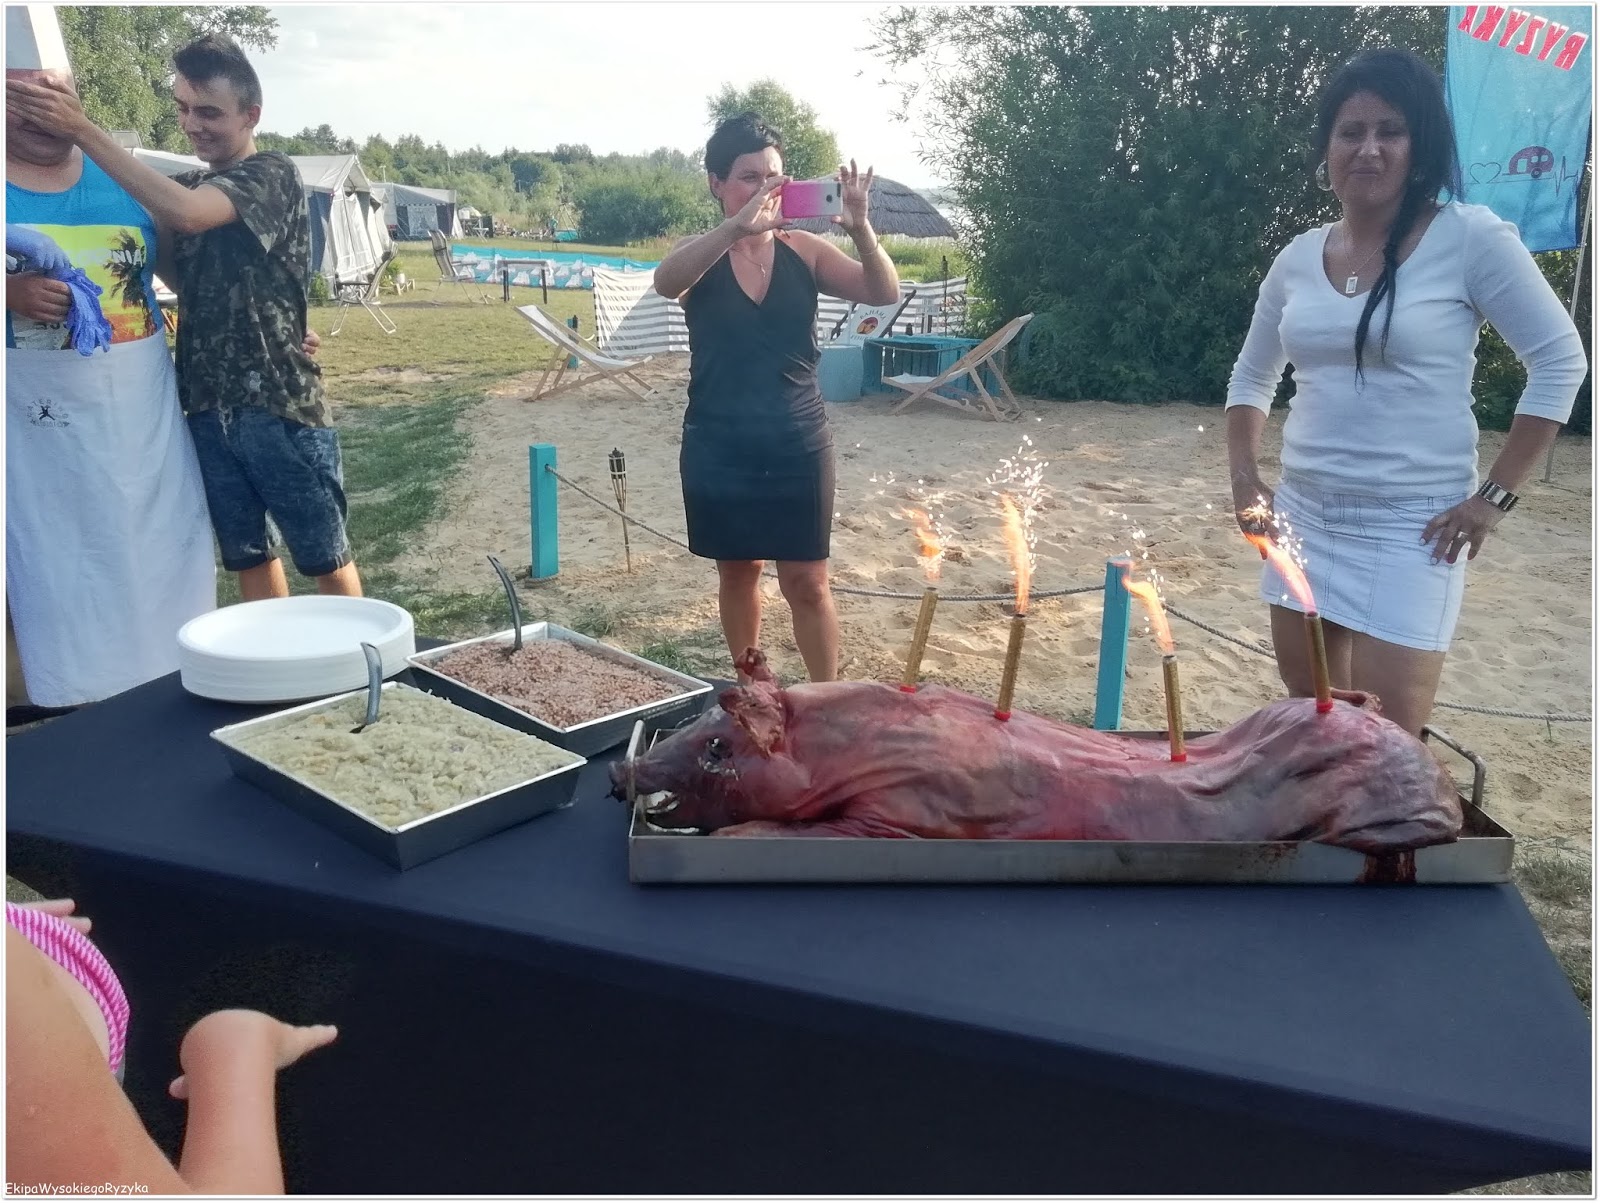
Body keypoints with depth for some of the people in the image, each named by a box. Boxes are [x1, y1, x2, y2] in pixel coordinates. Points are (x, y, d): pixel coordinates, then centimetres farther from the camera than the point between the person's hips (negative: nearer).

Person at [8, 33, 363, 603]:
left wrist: (85, 132, -23)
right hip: (208, 404, 7)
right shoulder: (187, 186, 15)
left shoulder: (272, 174, -8)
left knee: (323, 555, 4)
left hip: (280, 403, -7)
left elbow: (187, 214, -25)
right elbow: (187, 281, 12)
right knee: (246, 554, 13)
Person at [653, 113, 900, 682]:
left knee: (806, 581, 3)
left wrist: (860, 228, -30)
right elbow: (665, 281, -27)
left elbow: (884, 293, -11)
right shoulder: (699, 255, -4)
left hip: (797, 444, 0)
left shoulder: (805, 251, -1)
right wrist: (738, 226, -43)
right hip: (720, 446, 0)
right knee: (737, 571, 14)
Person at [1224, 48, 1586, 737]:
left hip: (1410, 527, -5)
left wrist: (1496, 496, -10)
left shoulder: (1468, 238, -8)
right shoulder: (1298, 258, 6)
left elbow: (1559, 361, -6)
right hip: (1303, 517, 5)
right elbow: (1252, 377, 19)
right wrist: (1244, 478, 7)